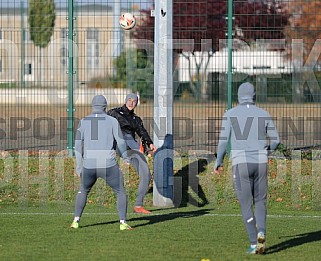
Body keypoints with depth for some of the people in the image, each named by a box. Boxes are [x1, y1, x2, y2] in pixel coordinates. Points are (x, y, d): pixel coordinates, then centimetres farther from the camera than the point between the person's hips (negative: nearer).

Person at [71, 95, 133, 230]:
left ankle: (76, 220, 20)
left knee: (83, 191, 28)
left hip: (89, 166, 3)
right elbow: (121, 142, 1)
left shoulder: (83, 122, 8)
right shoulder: (112, 121, 2)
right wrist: (125, 157, 18)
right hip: (108, 165, -3)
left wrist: (79, 166, 11)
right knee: (121, 192, 14)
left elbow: (78, 145, 5)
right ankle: (123, 223, 0)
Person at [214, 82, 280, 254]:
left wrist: (218, 162, 11)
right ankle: (261, 233, -15)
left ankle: (254, 243, -1)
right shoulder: (264, 115, 7)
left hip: (240, 163, -2)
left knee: (246, 204, 6)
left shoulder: (230, 114, 0)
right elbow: (275, 140, 9)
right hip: (260, 163, 2)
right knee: (260, 202, 13)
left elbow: (223, 141, -3)